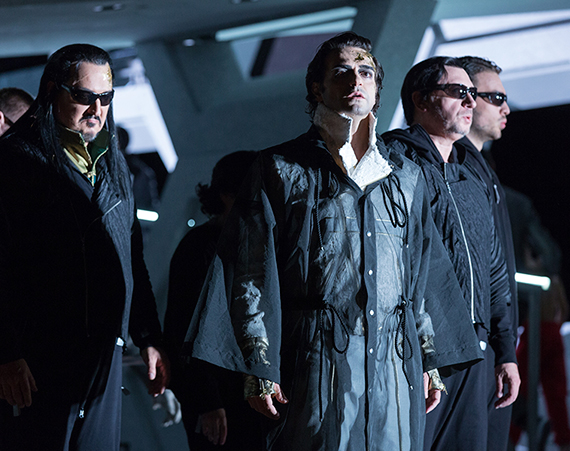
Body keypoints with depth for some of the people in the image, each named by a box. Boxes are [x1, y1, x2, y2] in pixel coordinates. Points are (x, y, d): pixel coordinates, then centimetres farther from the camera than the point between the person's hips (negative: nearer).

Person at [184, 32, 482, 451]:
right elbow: (252, 274, -1)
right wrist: (259, 369, -8)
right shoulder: (281, 170, 4)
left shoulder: (405, 175, 17)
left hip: (396, 366, 4)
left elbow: (425, 274, 18)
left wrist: (432, 362, 13)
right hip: (318, 362, -4)